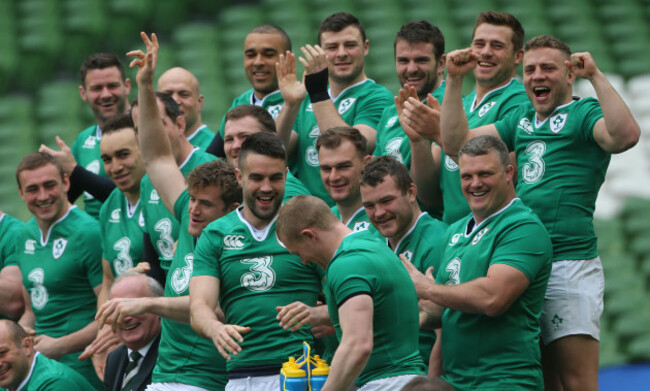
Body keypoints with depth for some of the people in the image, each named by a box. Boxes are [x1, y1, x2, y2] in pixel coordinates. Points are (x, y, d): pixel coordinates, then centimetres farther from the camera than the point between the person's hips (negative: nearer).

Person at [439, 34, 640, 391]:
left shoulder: (584, 114, 0)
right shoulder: (521, 119, 20)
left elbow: (625, 135, -21)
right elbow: (456, 141, 16)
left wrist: (596, 77, -24)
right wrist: (454, 80, 8)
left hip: (569, 263, -7)